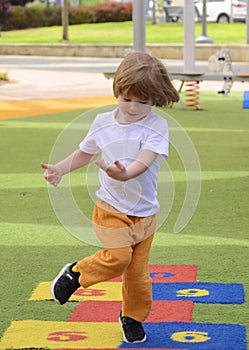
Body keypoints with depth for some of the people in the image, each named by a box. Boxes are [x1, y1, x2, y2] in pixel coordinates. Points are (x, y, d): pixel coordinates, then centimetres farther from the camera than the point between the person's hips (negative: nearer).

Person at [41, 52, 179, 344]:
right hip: (111, 207, 0)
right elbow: (85, 153, 15)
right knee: (118, 255, -21)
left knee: (138, 270, 6)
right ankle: (75, 273, 6)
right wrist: (59, 169, 0)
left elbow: (145, 160, -25)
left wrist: (125, 173, -45)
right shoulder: (103, 123, 0)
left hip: (144, 211, 0)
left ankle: (132, 317, 32)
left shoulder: (156, 126, -10)